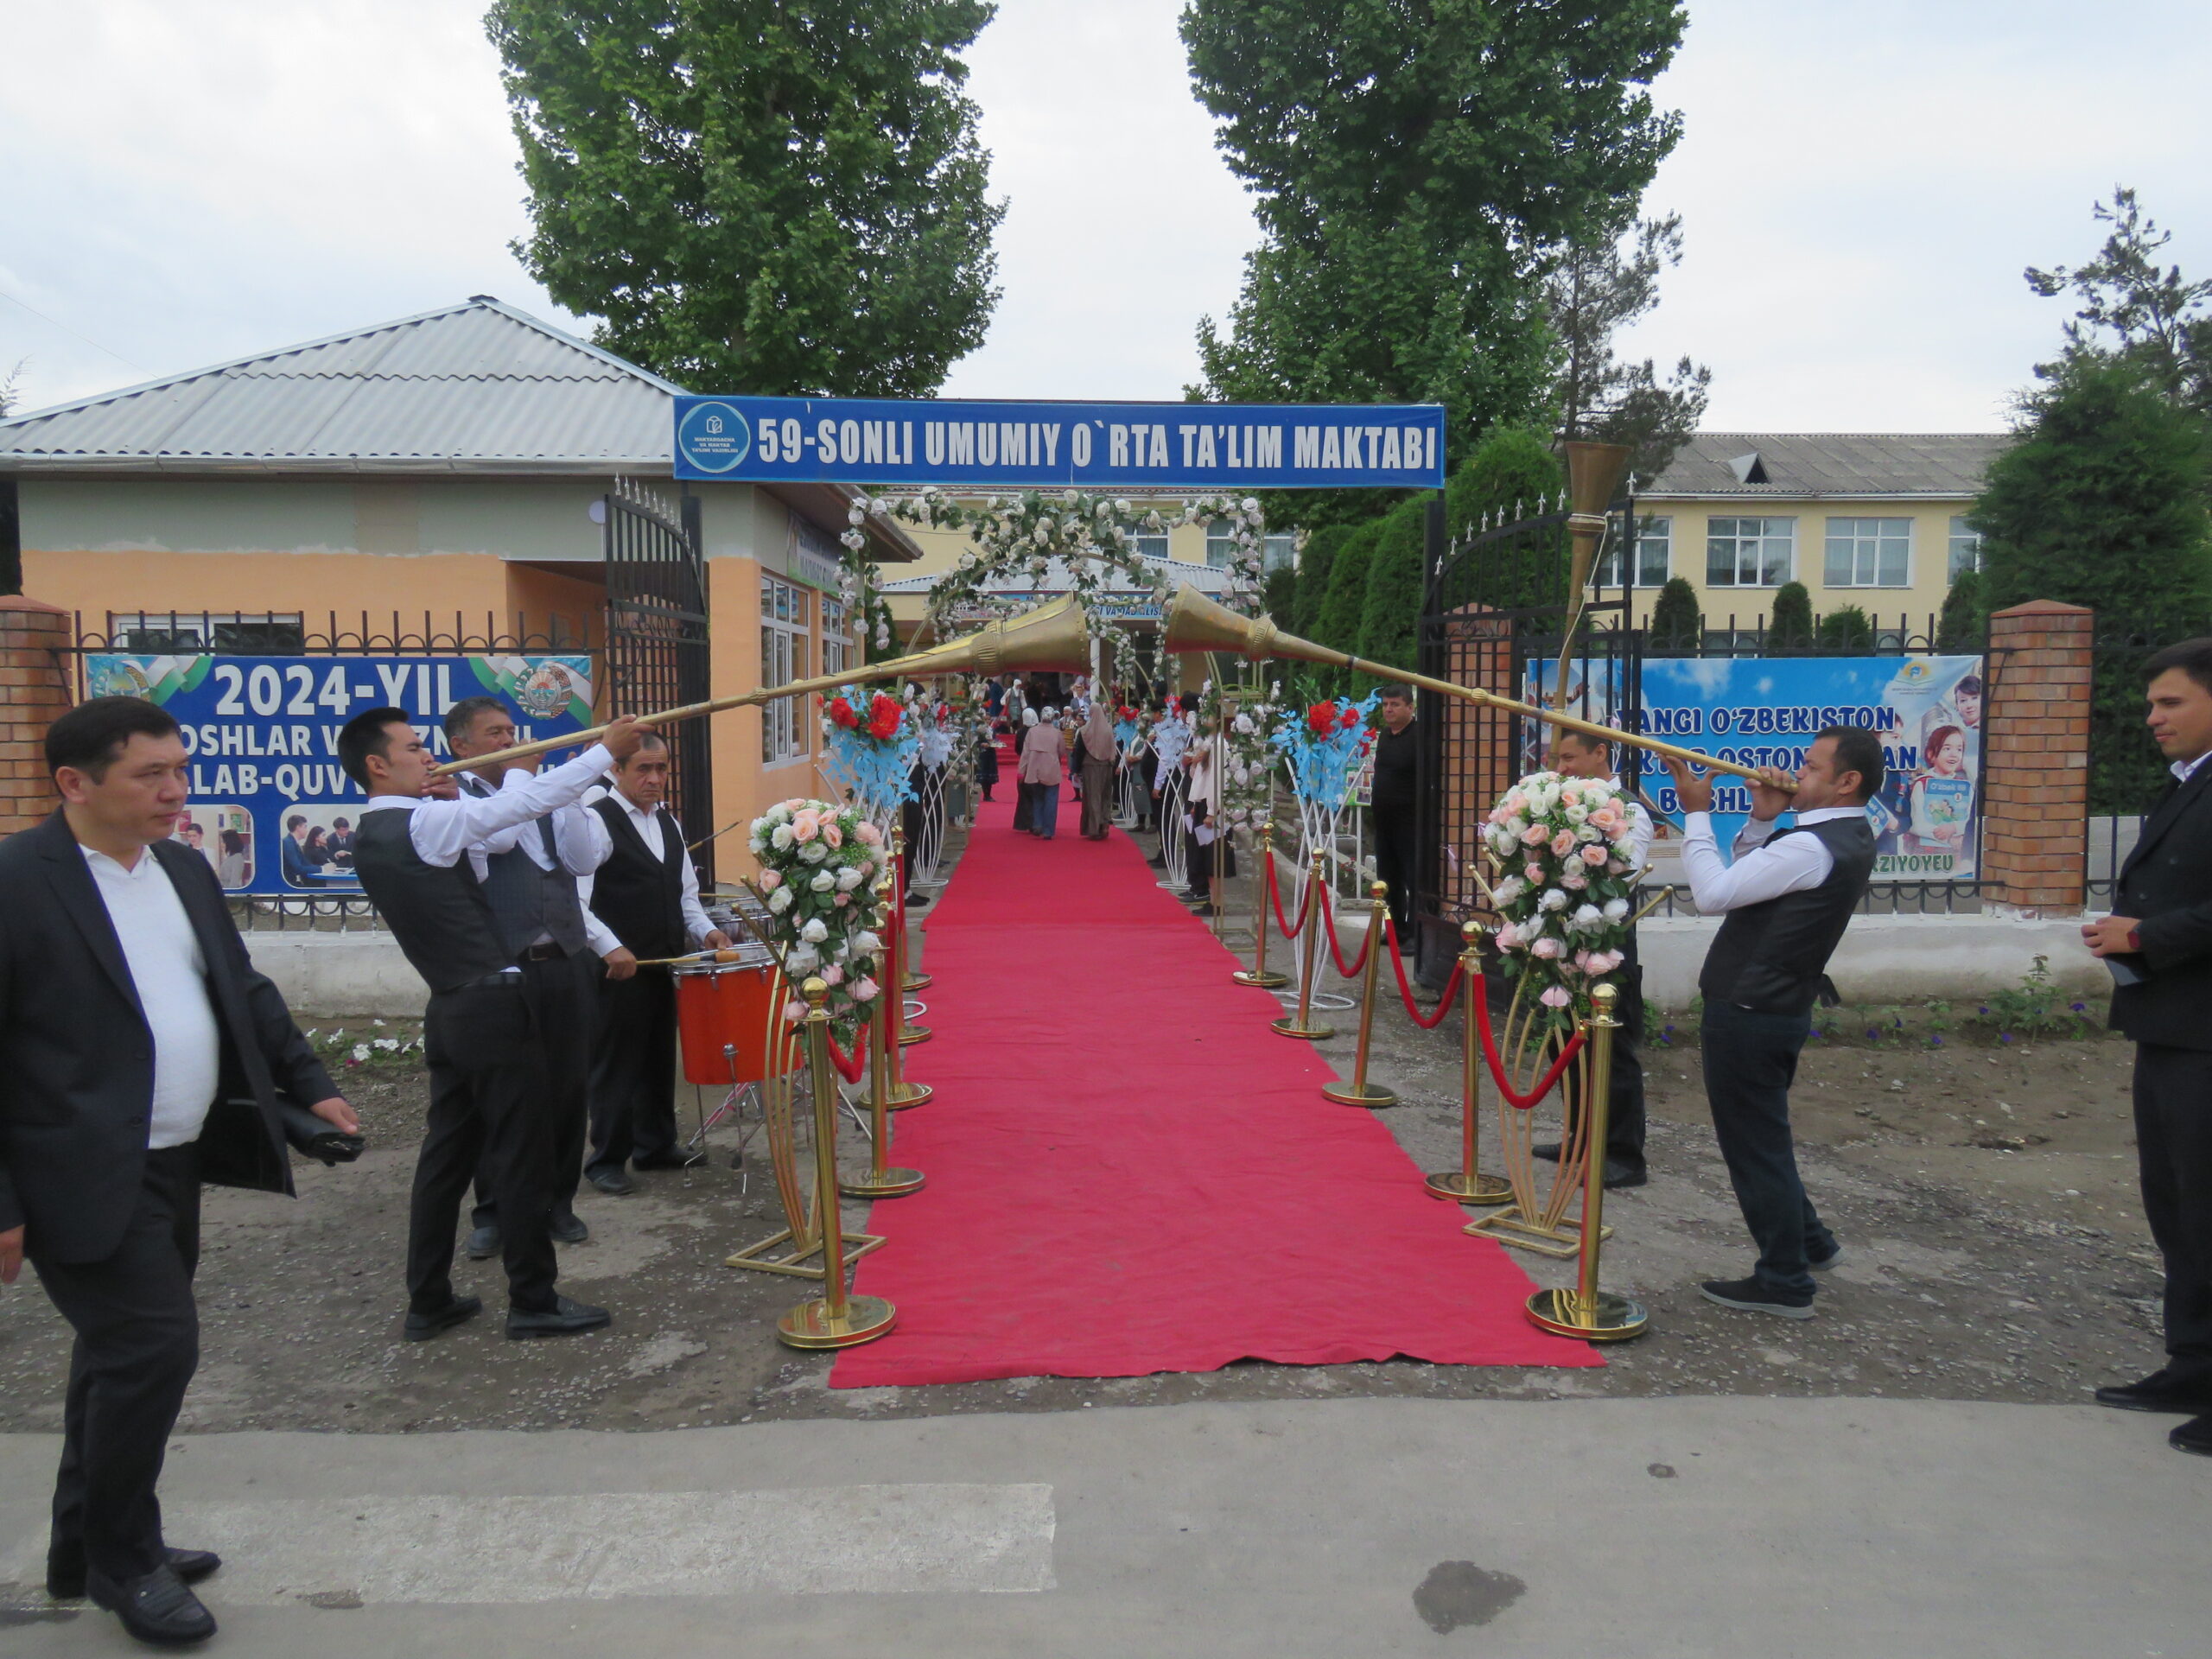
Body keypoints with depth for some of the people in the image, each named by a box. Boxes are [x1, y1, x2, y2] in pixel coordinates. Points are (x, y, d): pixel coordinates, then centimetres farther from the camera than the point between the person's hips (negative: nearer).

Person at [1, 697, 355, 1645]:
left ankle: (86, 1549, 35)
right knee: (155, 1345, -8)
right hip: (85, 1177, -8)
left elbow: (243, 992, 17)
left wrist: (309, 1083, 8)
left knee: (122, 1352, 18)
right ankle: (122, 1564, 15)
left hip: (174, 1164, 8)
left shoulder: (183, 870, 9)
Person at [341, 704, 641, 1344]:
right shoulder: (426, 822, -16)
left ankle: (428, 1302, 22)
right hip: (499, 1009, -9)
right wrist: (608, 749, -13)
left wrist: (450, 802, 5)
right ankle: (533, 1302, 10)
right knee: (521, 1159, 1)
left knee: (446, 1154, 14)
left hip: (451, 1012, 9)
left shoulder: (373, 836, 10)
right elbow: (525, 804, -18)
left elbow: (488, 830, 21)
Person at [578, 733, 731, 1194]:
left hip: (665, 962, 7)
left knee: (660, 1058, 15)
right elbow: (575, 899, -17)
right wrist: (610, 948, -25)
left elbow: (685, 891, 21)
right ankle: (606, 1160, 14)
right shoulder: (595, 821, -10)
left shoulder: (668, 823, 15)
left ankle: (656, 1146, 29)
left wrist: (705, 930, 5)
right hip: (618, 967, -7)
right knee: (616, 1064, 2)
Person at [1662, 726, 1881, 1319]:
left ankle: (1785, 1282, 12)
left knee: (1754, 1142, 1)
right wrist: (1762, 822, 0)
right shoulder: (1847, 838, 10)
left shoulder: (1813, 847, -22)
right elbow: (1751, 884, 15)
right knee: (1762, 1134, 25)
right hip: (1779, 1008, 10)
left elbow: (1713, 893, -21)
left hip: (1747, 1015, -10)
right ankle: (1807, 1240, 39)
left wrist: (1697, 814, -12)